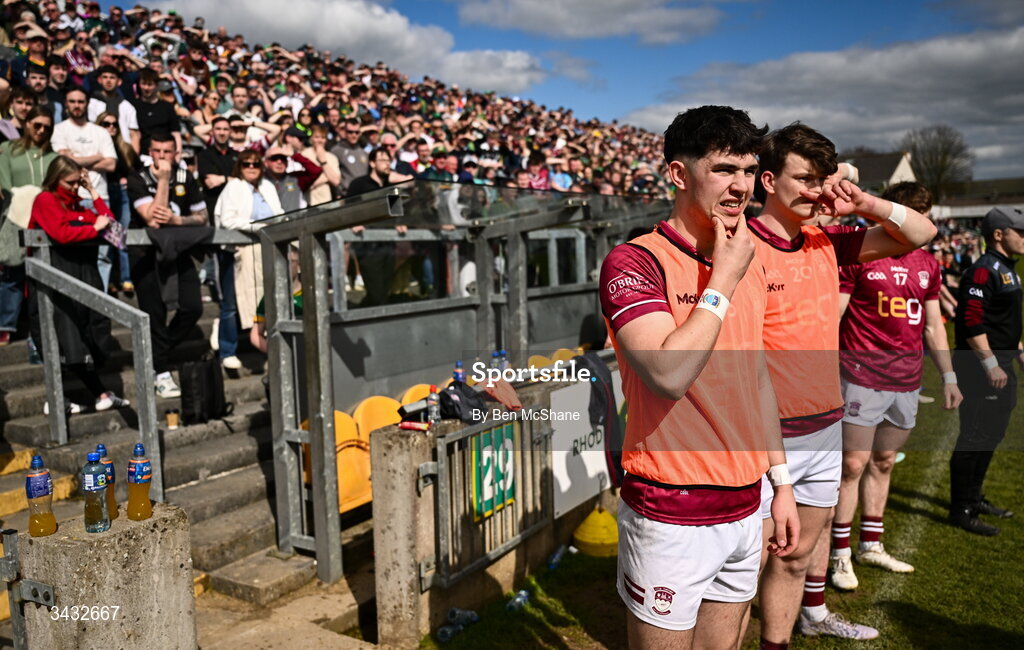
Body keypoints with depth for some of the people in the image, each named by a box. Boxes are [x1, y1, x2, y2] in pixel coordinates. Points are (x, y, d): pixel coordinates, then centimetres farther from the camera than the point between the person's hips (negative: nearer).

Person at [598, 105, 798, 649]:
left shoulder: (749, 267, 8)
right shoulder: (634, 262, -15)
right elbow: (669, 375, -28)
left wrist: (781, 482, 15)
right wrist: (723, 279, -19)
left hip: (745, 508, 7)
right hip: (670, 516, -6)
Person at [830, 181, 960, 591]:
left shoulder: (927, 265, 12)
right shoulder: (858, 254, -7)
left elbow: (933, 327, 19)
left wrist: (948, 377, 17)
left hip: (907, 381, 6)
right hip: (863, 376, -6)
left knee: (883, 462, 16)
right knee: (853, 464, -3)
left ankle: (871, 546, 29)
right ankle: (840, 555, 9)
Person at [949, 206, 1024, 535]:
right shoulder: (983, 270, -16)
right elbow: (971, 322, -23)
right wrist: (991, 365, -23)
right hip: (981, 369, -11)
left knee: (991, 435, 17)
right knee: (974, 439, -5)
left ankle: (974, 497, 30)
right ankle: (961, 510, 4)